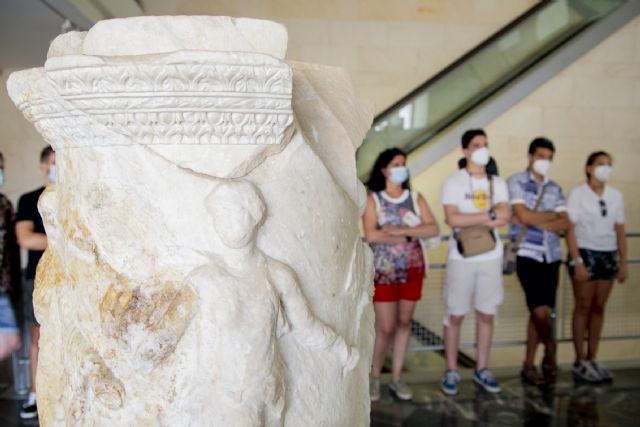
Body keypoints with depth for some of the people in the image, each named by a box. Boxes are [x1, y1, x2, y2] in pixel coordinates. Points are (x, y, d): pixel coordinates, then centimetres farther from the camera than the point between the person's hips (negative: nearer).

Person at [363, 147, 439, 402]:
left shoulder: (416, 198, 5)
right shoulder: (372, 199, -5)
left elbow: (433, 229, -6)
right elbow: (371, 235, -19)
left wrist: (402, 230, -19)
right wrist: (412, 235, -12)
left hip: (412, 270, 4)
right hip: (384, 271, -4)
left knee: (404, 323, 10)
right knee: (386, 327, -3)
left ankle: (396, 378, 22)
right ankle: (374, 377, 18)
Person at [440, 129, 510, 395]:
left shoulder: (497, 183, 9)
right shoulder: (454, 182, -3)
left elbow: (505, 216, -7)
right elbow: (452, 219, -18)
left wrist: (467, 220, -17)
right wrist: (489, 216, -13)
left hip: (491, 257, 4)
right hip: (461, 257, -4)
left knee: (486, 314, 9)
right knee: (455, 315, 2)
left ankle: (482, 369, 22)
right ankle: (451, 371, 13)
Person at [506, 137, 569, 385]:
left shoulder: (555, 189, 13)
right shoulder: (516, 182, -2)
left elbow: (564, 225, 2)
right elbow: (524, 216, -15)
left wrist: (535, 220, -11)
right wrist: (552, 216, -1)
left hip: (551, 256, 5)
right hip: (528, 255, -5)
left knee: (537, 313, 9)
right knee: (541, 311, -12)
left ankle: (529, 365, 18)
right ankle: (550, 351, 15)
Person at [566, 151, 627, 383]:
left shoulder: (616, 195, 8)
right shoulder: (577, 193, -5)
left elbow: (620, 231, 10)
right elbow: (570, 230, -9)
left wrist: (623, 262, 6)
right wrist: (577, 261, -15)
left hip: (608, 255, 4)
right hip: (585, 253, -4)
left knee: (599, 308, 8)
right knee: (583, 307, 0)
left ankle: (592, 360, 17)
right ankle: (580, 362, 7)